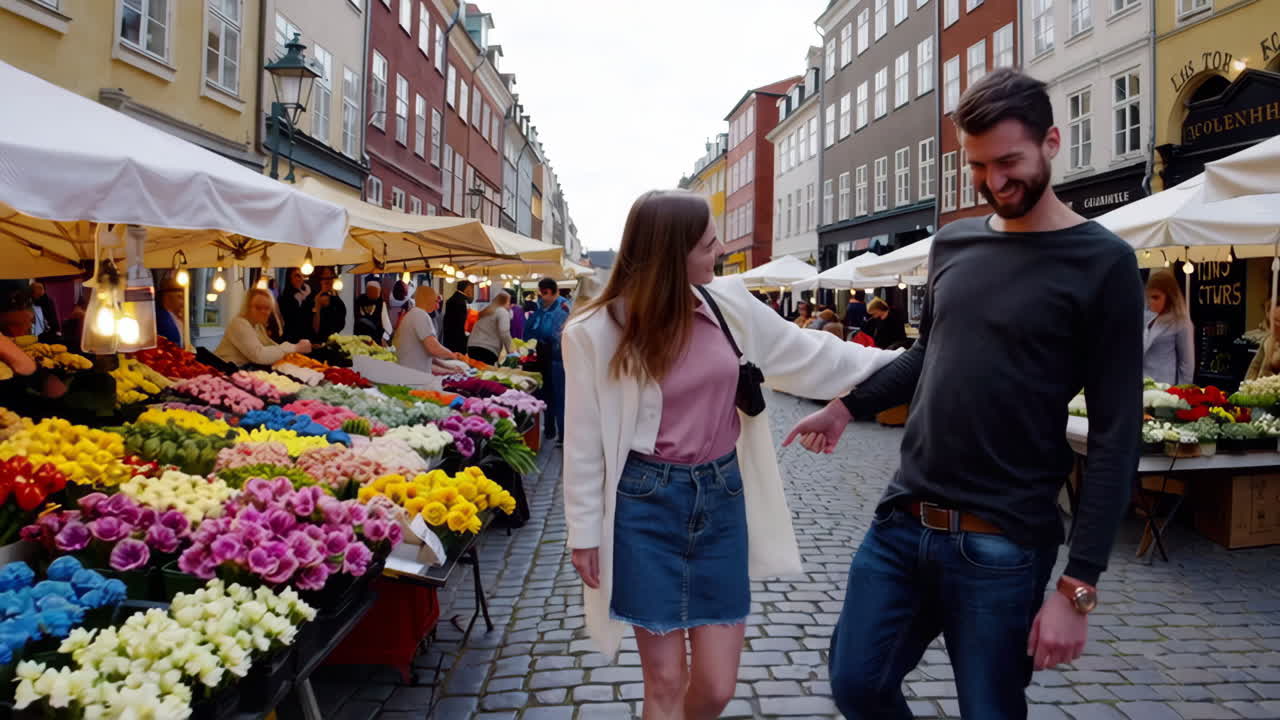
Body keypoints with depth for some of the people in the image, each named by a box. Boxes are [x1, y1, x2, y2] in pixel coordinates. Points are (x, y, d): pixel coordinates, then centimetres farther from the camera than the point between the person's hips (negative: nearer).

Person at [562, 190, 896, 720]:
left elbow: (808, 356, 9)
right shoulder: (597, 332, -12)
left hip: (722, 497, 4)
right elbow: (585, 440, -6)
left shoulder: (729, 303, 0)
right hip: (647, 503, -4)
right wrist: (584, 533, -2)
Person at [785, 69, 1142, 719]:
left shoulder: (1102, 264, -8)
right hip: (901, 521, 5)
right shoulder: (953, 243, 8)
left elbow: (1114, 437, -10)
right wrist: (848, 406, 15)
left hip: (1001, 545, -5)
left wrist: (1078, 586, -14)